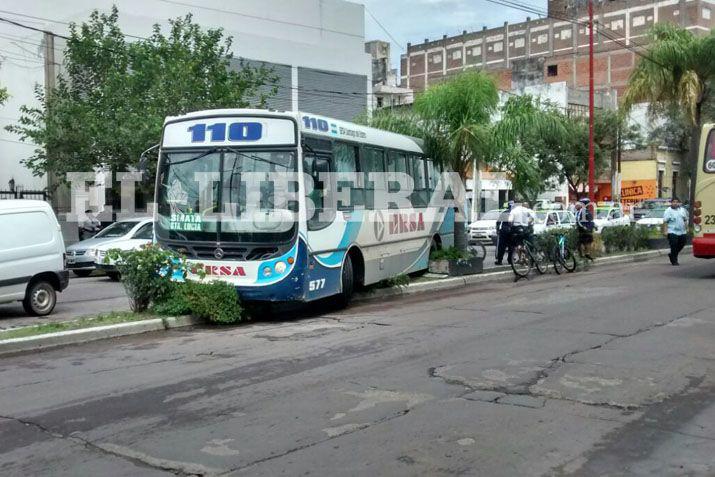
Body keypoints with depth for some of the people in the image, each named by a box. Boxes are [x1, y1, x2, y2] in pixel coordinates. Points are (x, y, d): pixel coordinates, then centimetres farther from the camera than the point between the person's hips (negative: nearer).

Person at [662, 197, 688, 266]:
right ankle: (674, 260, 3)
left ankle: (672, 255, 31)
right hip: (673, 232, -6)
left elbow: (685, 220, 19)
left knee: (681, 245, 10)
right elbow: (665, 222, -9)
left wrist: (686, 228, 13)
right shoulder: (668, 211, -4)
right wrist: (665, 231, -16)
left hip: (682, 232, 6)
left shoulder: (682, 210, 13)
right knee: (674, 246, -7)